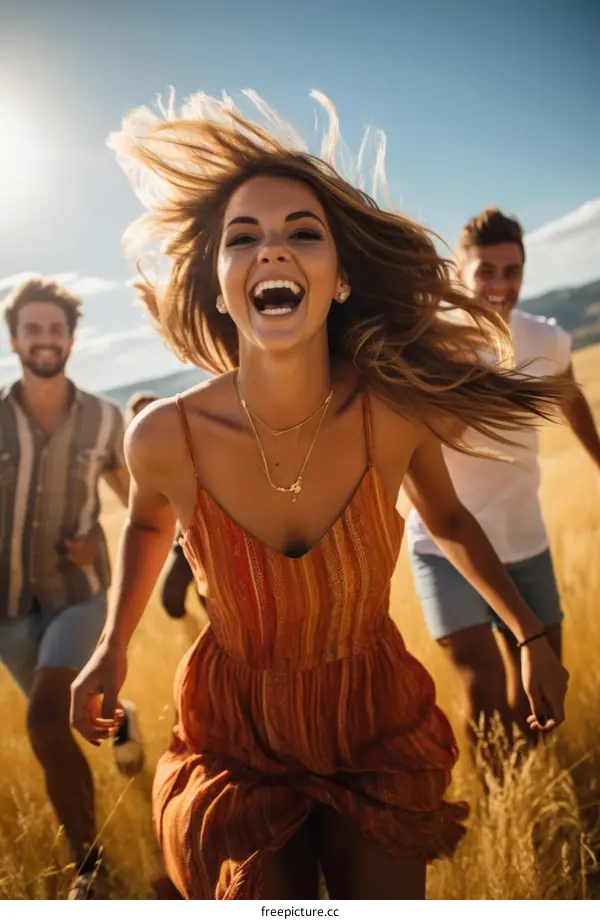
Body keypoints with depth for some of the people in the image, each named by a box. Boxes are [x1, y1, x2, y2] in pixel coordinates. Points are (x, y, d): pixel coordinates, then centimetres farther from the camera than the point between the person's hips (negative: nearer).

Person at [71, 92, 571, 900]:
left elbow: (449, 521, 1)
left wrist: (531, 635, 3)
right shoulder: (166, 437, -24)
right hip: (239, 740, -1)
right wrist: (112, 648, 3)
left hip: (377, 724, 2)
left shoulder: (397, 412, -22)